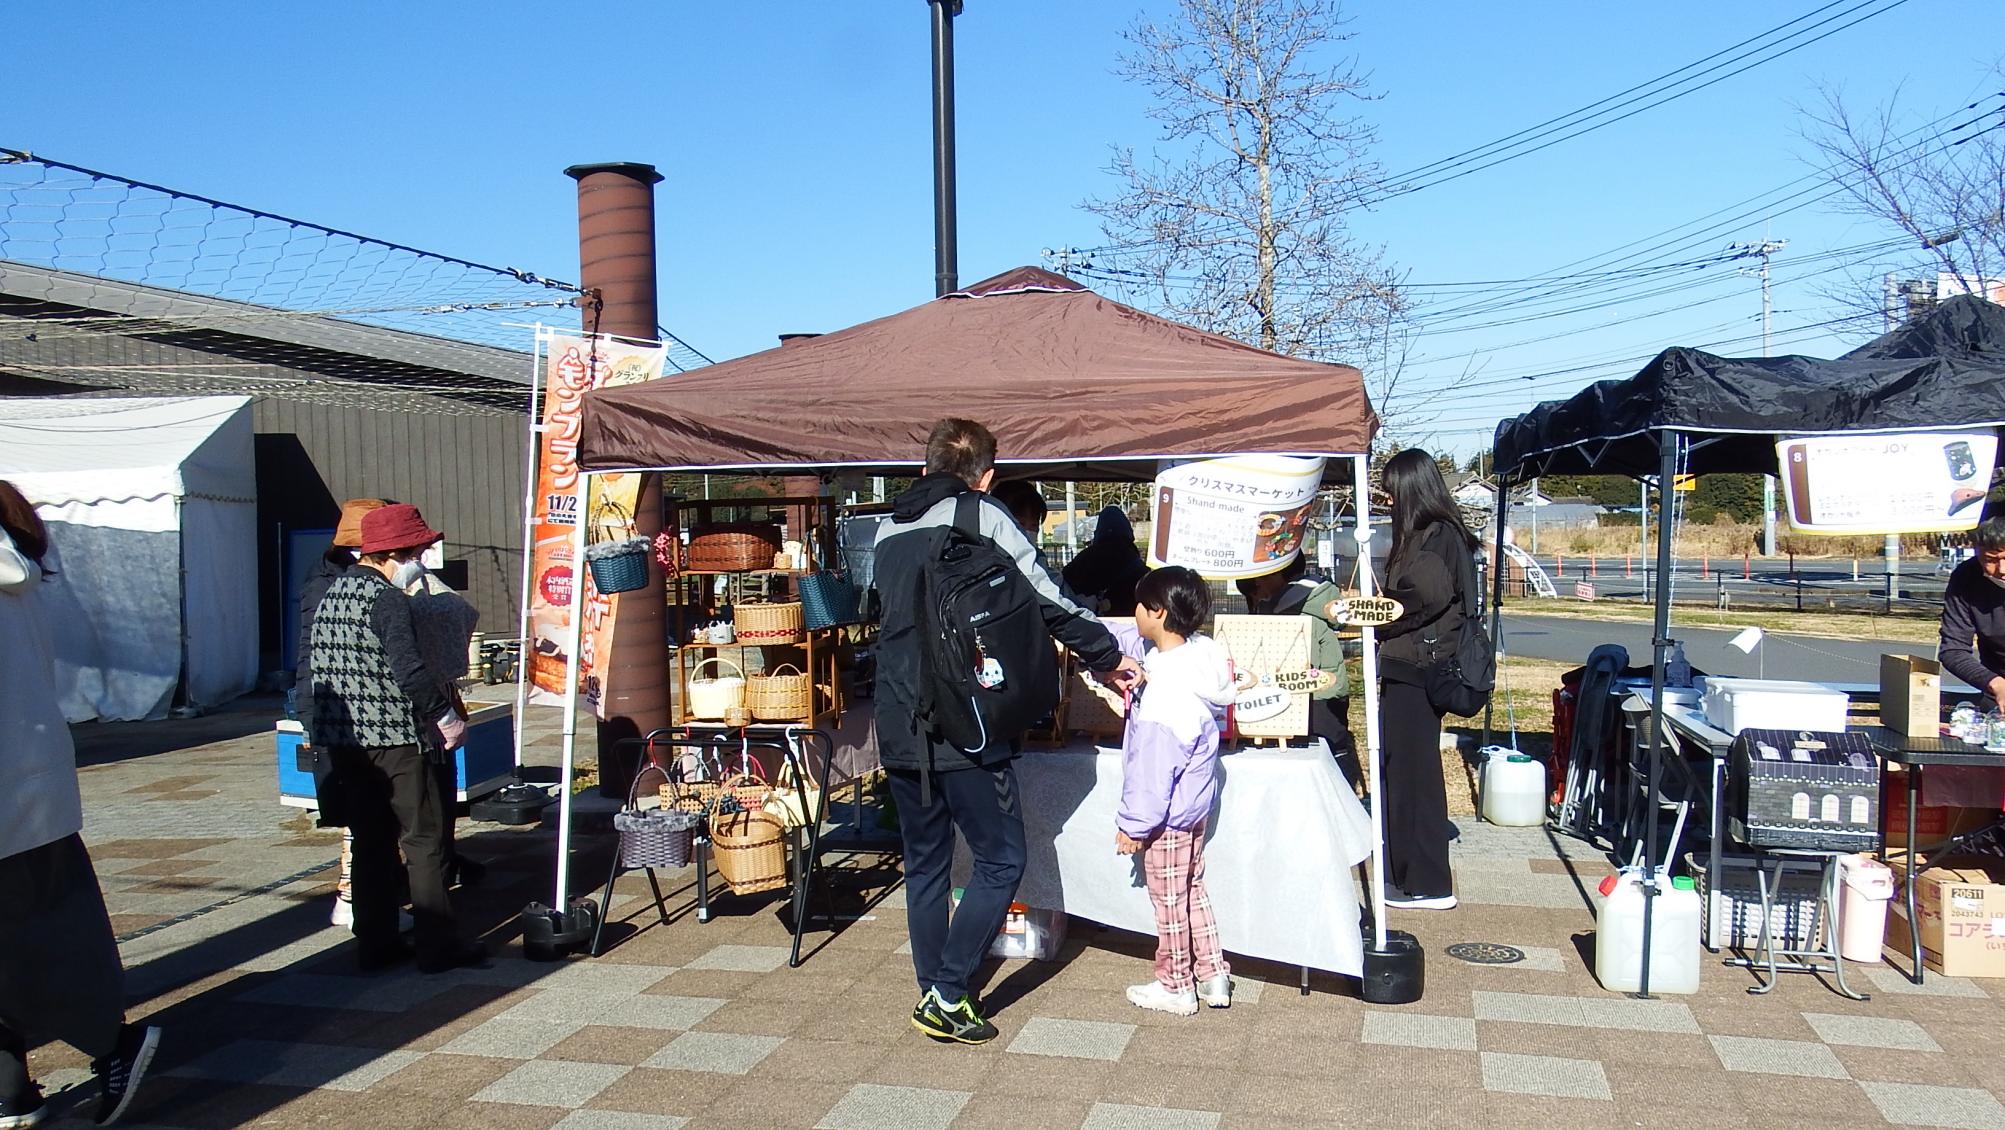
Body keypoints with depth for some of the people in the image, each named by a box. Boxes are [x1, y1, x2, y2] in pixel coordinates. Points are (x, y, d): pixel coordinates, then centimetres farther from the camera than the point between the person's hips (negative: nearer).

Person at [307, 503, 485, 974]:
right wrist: (446, 716, -16)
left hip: (343, 740, 8)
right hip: (393, 738, -8)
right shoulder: (387, 599, -15)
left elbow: (319, 670, 18)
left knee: (371, 842, 15)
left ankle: (375, 945, 20)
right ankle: (438, 947, 4)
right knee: (424, 841, 0)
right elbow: (409, 669, -25)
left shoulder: (331, 595, 12)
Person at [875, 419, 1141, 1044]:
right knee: (1001, 860, 5)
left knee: (924, 864, 16)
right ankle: (948, 995, 3)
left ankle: (934, 993, 22)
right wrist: (1109, 656, 11)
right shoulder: (983, 518, -4)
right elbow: (1049, 602, -3)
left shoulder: (888, 531, 13)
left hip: (900, 729, 6)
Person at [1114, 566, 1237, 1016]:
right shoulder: (1199, 654, -6)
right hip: (1193, 807, 9)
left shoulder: (1165, 691, -29)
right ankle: (1213, 974, 31)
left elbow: (1152, 770, -24)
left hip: (1166, 816, -9)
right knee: (1192, 890, 21)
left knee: (1169, 901, 9)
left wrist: (1133, 824, -15)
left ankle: (1175, 986, 24)